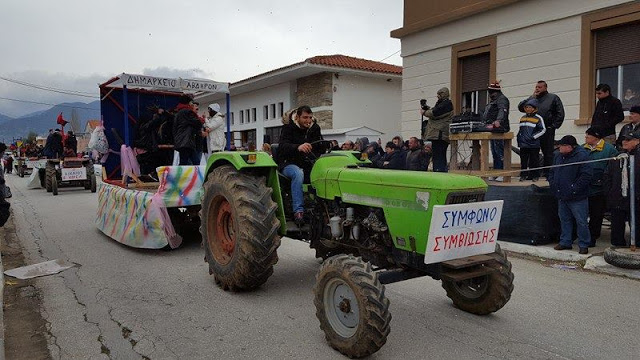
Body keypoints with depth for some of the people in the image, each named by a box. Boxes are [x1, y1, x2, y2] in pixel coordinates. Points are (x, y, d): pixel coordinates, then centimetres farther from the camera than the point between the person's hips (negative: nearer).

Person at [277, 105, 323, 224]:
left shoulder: (314, 128, 8)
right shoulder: (288, 127, -7)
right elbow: (283, 146, -24)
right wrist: (298, 147, -45)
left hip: (307, 163, 5)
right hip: (288, 163, -4)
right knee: (298, 173, -38)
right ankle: (298, 211, -39)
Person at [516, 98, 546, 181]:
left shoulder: (538, 118, -4)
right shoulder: (523, 117, 13)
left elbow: (543, 130, -6)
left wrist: (533, 136, -12)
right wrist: (519, 137, 12)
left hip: (534, 144, -5)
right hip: (523, 144, 5)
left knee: (534, 160, 2)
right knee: (523, 160, 7)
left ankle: (534, 175, 11)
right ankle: (523, 175, 14)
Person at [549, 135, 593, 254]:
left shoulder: (581, 156, -15)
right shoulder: (558, 156, 7)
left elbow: (586, 175, -19)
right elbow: (552, 172, 20)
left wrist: (574, 189, -20)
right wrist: (552, 184, 6)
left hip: (577, 198, -7)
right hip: (562, 196, 7)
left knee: (581, 221, 0)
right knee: (564, 220, 16)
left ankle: (584, 245, 12)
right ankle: (565, 242, 27)